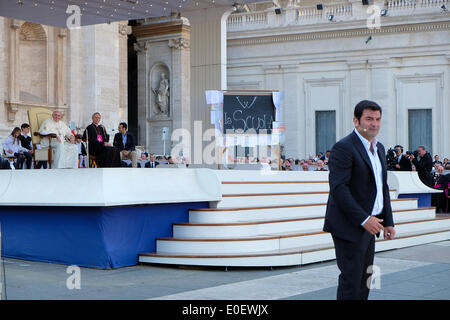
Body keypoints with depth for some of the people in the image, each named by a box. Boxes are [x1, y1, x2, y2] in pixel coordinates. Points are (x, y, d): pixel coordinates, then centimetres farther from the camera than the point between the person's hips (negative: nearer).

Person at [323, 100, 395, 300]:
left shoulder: (379, 148, 15)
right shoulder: (343, 148, -13)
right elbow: (338, 188, -21)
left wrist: (388, 222, 14)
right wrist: (364, 219, -23)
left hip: (368, 224, 9)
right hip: (349, 226, -9)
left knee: (364, 280, 13)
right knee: (351, 280, -7)